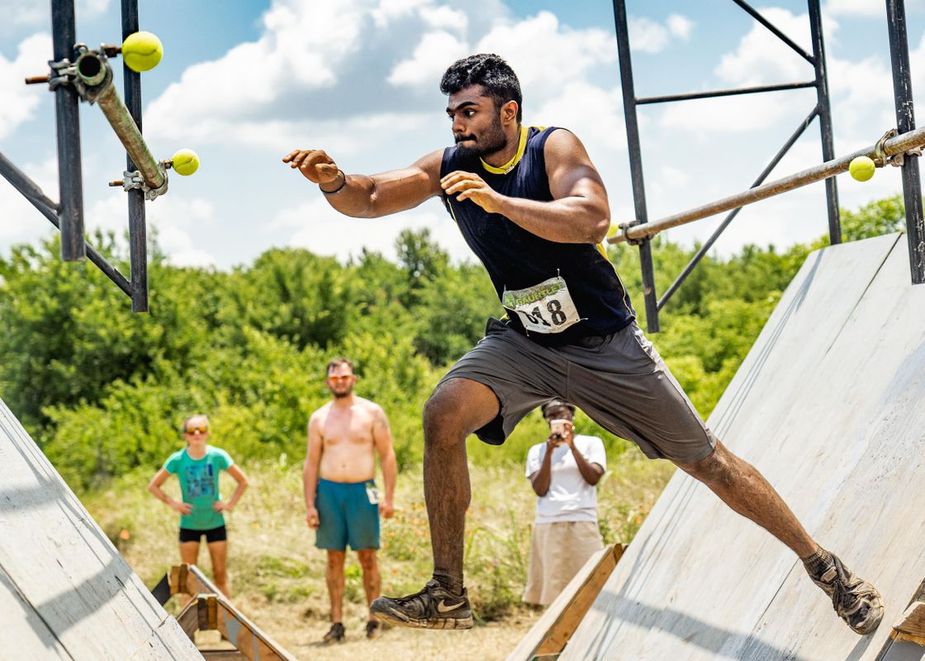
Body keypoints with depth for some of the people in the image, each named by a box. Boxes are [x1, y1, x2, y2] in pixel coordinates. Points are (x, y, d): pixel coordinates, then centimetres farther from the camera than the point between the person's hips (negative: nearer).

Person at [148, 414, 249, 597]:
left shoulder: (218, 456, -9)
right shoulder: (177, 460, -10)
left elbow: (242, 481, 2)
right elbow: (153, 486, -1)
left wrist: (230, 504, -7)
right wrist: (172, 503, -9)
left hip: (215, 522, 0)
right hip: (189, 524, 0)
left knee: (220, 575, 5)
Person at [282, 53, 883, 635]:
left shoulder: (554, 147, -16)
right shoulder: (449, 167, -3)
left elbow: (592, 219, -33)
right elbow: (369, 200, -3)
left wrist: (499, 201, -41)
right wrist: (334, 181, -26)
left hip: (606, 342, -4)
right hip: (523, 342, 4)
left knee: (706, 459, 1)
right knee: (444, 415, -22)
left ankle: (824, 566, 18)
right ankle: (448, 595, -14)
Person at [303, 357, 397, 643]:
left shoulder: (371, 413, 2)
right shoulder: (319, 418, 8)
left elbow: (387, 456, 1)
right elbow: (311, 463, 9)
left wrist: (388, 497, -7)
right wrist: (309, 505, 1)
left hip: (362, 491, -2)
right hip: (329, 491, 2)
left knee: (367, 556, 0)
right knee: (334, 558, 3)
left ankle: (374, 620, 7)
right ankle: (337, 622, 6)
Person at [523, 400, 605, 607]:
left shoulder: (591, 443, 11)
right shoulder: (537, 451, 13)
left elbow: (593, 477, -4)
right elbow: (540, 489, 0)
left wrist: (572, 445, -9)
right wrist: (550, 451, -7)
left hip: (582, 523, -1)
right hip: (548, 526, 1)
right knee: (553, 588, -6)